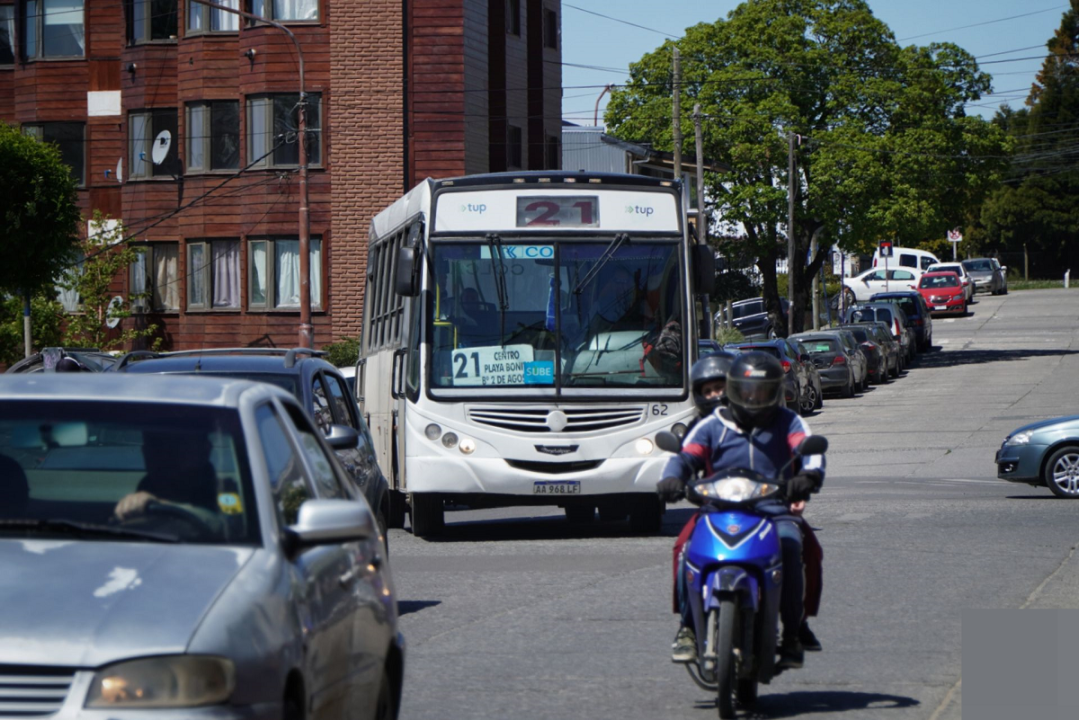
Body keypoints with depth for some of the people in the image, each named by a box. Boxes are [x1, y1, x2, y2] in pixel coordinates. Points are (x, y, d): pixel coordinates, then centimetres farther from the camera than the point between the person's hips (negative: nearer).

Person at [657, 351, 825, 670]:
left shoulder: (788, 423, 15)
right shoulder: (711, 426, 16)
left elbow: (810, 450, -3)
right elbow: (686, 455, 5)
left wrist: (809, 475, -27)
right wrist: (672, 478, -19)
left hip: (776, 511, -1)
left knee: (788, 544, -34)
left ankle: (794, 632, -23)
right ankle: (688, 627, -16)